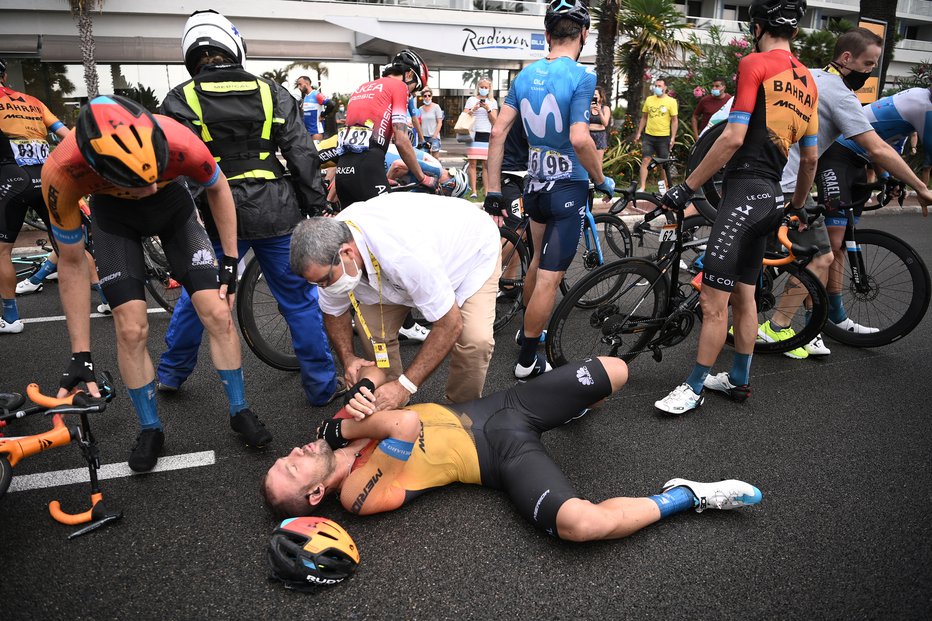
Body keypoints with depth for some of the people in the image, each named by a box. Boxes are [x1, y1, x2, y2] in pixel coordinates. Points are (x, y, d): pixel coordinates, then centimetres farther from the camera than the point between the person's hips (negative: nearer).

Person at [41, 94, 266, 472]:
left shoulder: (180, 144, -38)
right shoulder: (61, 172, -35)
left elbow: (217, 188, -12)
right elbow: (72, 263, -19)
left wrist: (231, 261, -8)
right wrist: (80, 356, -16)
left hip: (172, 203, 1)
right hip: (113, 213, 0)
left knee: (218, 313, -9)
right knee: (132, 329, -10)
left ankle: (240, 411, 11)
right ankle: (150, 430, 12)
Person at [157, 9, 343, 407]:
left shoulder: (181, 100, 0)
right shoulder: (271, 92, 4)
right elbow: (302, 155, 0)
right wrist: (316, 209, 4)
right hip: (277, 214, 0)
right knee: (299, 299, 10)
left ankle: (170, 374, 36)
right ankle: (322, 385, 17)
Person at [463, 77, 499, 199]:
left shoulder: (493, 102, 15)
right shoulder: (471, 100, 11)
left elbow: (494, 121, 6)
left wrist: (488, 109, -8)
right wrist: (473, 110, -12)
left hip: (487, 135, 1)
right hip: (474, 134, -1)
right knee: (472, 163, -7)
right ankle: (474, 191, -7)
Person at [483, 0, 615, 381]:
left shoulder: (525, 75, 4)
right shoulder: (581, 76, -14)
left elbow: (498, 132, -1)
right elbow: (580, 139, -26)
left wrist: (493, 192, 2)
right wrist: (602, 181, -10)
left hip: (535, 187, 7)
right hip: (568, 189, -7)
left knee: (539, 260, 26)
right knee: (549, 277, 0)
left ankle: (528, 330, 41)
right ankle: (528, 360, 9)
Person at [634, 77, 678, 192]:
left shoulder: (671, 101, -2)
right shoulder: (649, 100, 8)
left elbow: (675, 120, -2)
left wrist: (673, 137, -8)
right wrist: (639, 133, 10)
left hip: (663, 137, -2)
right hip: (648, 135, 2)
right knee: (645, 160, -7)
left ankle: (665, 187, 18)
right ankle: (642, 187, -8)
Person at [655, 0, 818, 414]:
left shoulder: (754, 64, -7)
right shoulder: (807, 81, 17)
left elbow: (733, 137, -16)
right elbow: (810, 157, 19)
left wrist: (687, 187, -12)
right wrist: (798, 205, 32)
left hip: (744, 190, -9)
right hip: (771, 196, 9)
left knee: (713, 301, -6)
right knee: (743, 293, 17)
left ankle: (694, 388, 0)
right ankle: (739, 379, 27)